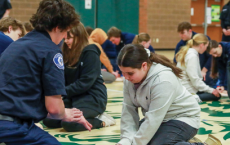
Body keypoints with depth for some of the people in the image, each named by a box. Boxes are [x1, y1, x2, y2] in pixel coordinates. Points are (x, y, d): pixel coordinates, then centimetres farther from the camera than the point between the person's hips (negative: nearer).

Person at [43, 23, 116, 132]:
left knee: (69, 123, -30)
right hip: (73, 97, 8)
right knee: (48, 120, -9)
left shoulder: (90, 52, -11)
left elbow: (85, 82, -17)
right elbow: (63, 79, 11)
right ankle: (89, 117, 1)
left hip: (92, 97, -8)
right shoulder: (67, 54, 12)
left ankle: (101, 120, -5)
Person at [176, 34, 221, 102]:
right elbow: (195, 79, -21)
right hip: (188, 91, -10)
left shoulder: (188, 52, 11)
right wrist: (211, 90, -14)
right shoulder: (192, 56, -18)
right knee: (216, 95, -8)